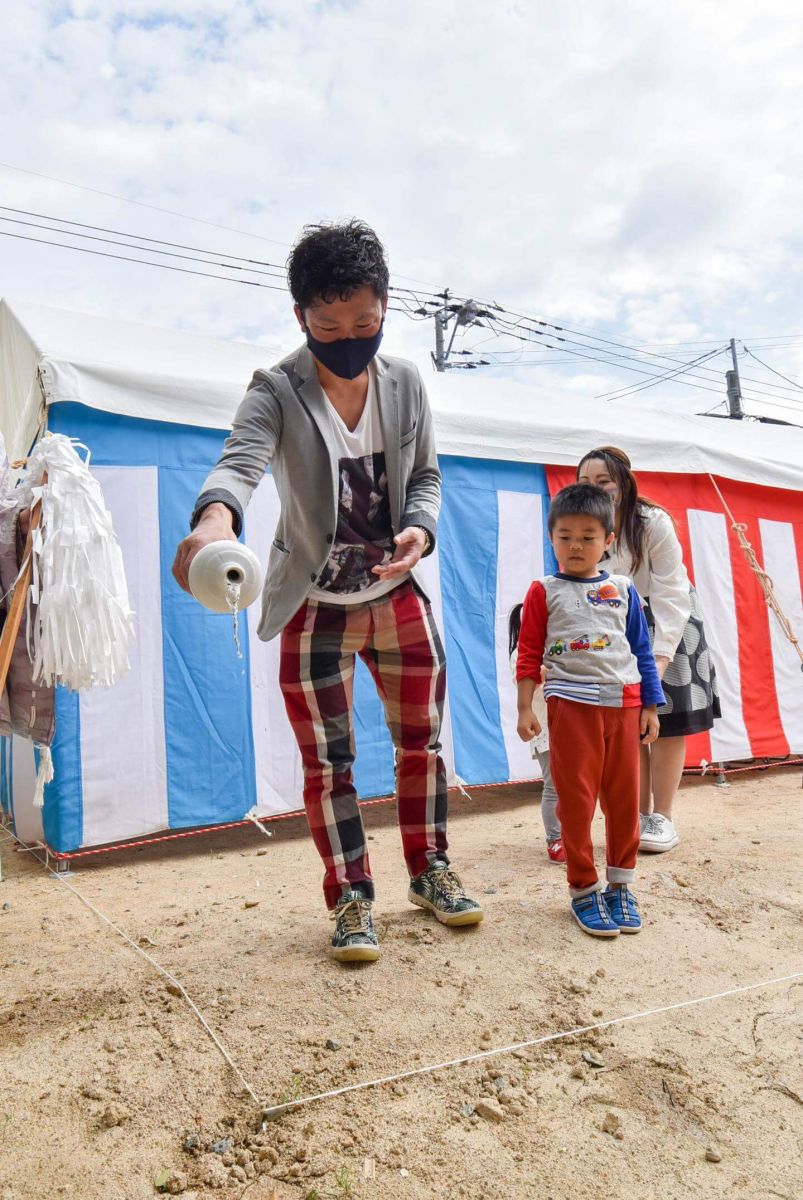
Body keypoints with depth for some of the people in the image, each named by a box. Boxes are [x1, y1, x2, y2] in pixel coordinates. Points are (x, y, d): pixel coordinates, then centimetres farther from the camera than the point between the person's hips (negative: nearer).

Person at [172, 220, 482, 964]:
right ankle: (350, 899, 23)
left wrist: (420, 528, -17)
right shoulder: (277, 391, -13)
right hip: (315, 610, -3)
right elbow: (239, 461, -31)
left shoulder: (405, 382, -1)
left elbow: (426, 475, 6)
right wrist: (214, 518, -55)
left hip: (400, 599, 4)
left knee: (422, 744, 12)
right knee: (326, 764, 5)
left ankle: (430, 871, 33)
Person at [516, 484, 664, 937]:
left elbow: (642, 651, 12)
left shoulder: (623, 590, 8)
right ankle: (584, 889, 16)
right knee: (577, 800, 2)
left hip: (623, 704, 3)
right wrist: (525, 708, -4)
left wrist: (650, 706, 9)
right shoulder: (544, 592, 2)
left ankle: (620, 886, 25)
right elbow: (529, 653, 2)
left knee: (625, 798, 10)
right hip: (571, 706, -2)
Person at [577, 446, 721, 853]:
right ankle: (640, 815, 16)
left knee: (667, 721, -2)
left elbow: (670, 593, -23)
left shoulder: (654, 522, -22)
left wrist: (662, 654, -29)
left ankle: (662, 818, 10)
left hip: (667, 623, -3)